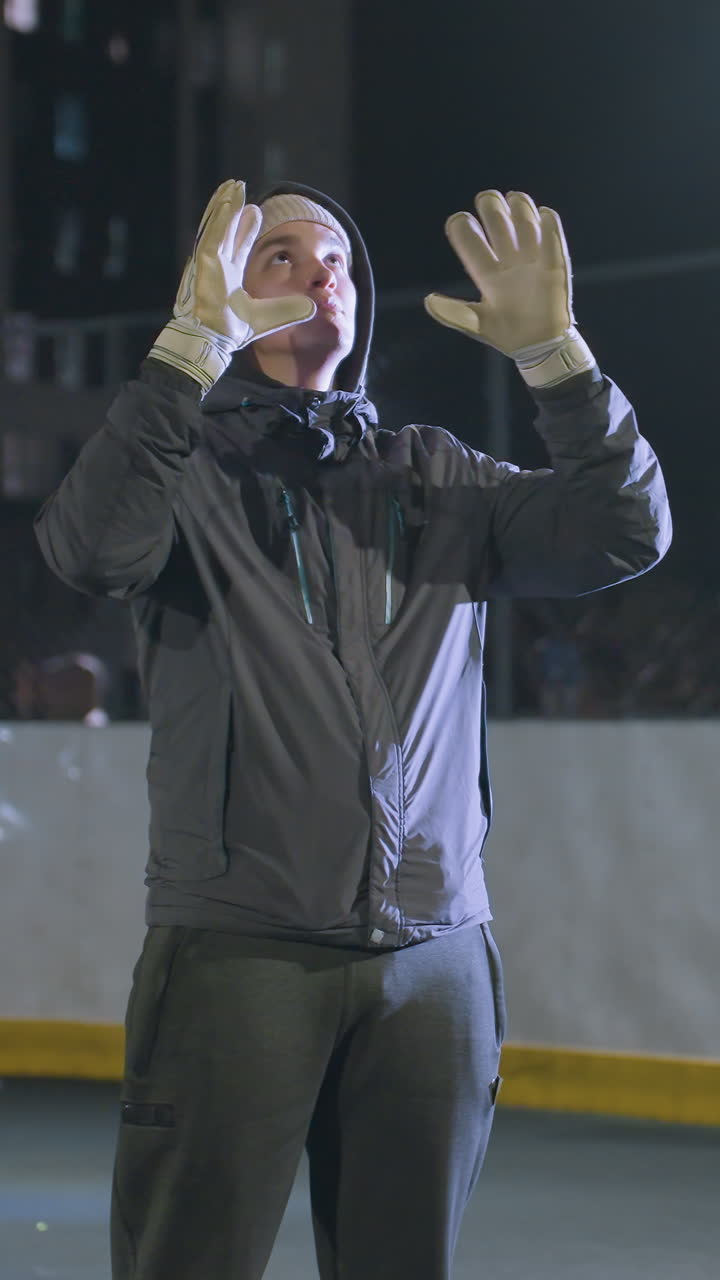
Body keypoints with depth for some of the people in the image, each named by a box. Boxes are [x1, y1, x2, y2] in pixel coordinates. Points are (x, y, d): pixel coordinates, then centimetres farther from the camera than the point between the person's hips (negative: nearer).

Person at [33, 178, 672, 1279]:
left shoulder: (435, 476, 15)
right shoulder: (185, 467, 4)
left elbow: (626, 536, 4)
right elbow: (92, 549, -18)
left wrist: (554, 353, -7)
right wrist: (193, 344, -24)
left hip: (435, 962, 4)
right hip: (236, 953, -3)